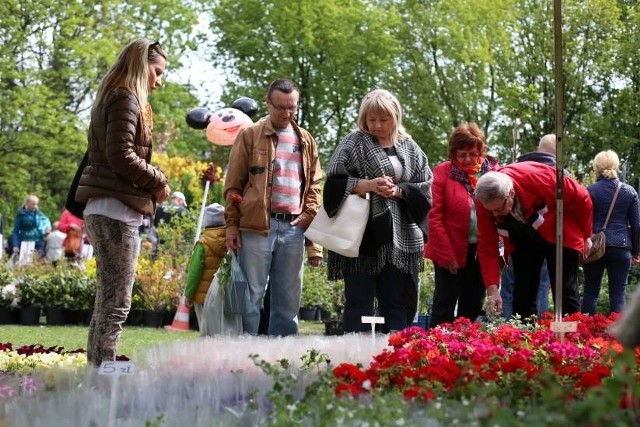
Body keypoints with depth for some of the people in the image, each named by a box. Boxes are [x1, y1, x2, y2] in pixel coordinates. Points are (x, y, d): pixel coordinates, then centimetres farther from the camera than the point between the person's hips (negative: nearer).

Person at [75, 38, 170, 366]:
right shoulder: (126, 99, -8)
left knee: (107, 302, 11)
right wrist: (158, 182, -6)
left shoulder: (115, 99, 21)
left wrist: (151, 186, 6)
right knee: (116, 304, -11)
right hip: (116, 210, -10)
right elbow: (122, 157, -19)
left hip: (105, 210, 10)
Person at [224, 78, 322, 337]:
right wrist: (232, 224, -4)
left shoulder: (306, 141, 15)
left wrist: (308, 214, 2)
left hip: (294, 228, 4)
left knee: (289, 298, 6)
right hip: (257, 226, -4)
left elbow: (315, 184, 19)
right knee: (251, 295, -3)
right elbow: (233, 184, 2)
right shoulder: (250, 136, 4)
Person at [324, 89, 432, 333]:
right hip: (362, 237, -3)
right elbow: (334, 183, -4)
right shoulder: (354, 143, 2)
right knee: (359, 301, -1)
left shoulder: (410, 148, 12)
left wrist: (399, 190, -9)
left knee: (397, 304, 6)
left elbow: (426, 188, 8)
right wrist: (368, 184, -17)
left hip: (399, 239, 3)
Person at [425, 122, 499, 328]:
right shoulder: (443, 172, -5)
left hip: (481, 251, 3)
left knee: (472, 307, 10)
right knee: (445, 305, -2)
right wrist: (446, 254, -11)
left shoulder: (492, 171, 4)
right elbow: (435, 216, -7)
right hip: (451, 252, -3)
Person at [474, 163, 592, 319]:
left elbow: (581, 197, -21)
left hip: (559, 237, -3)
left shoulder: (538, 178, -36)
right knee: (522, 295, -1)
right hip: (523, 243, 3)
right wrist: (492, 289, -26)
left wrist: (585, 236, -8)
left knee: (566, 295, -5)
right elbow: (487, 247, -19)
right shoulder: (484, 201, -25)